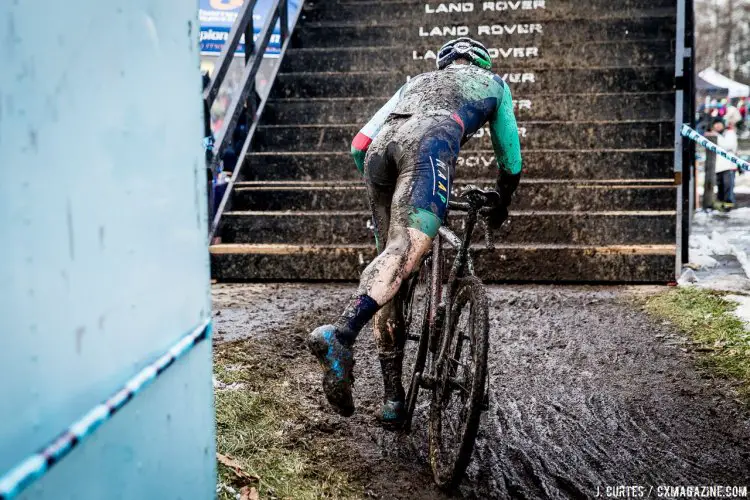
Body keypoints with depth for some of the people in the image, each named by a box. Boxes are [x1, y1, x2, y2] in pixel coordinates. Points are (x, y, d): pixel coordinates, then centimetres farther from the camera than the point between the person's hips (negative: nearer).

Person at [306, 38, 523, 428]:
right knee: (411, 247, -20)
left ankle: (392, 399, 3)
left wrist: (383, 191, 43)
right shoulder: (492, 82, 37)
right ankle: (339, 336, -47)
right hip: (430, 140, -4)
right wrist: (501, 205, 56)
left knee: (391, 254, 5)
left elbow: (359, 144, 32)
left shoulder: (416, 81, 43)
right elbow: (510, 159, 39)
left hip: (381, 146, 4)